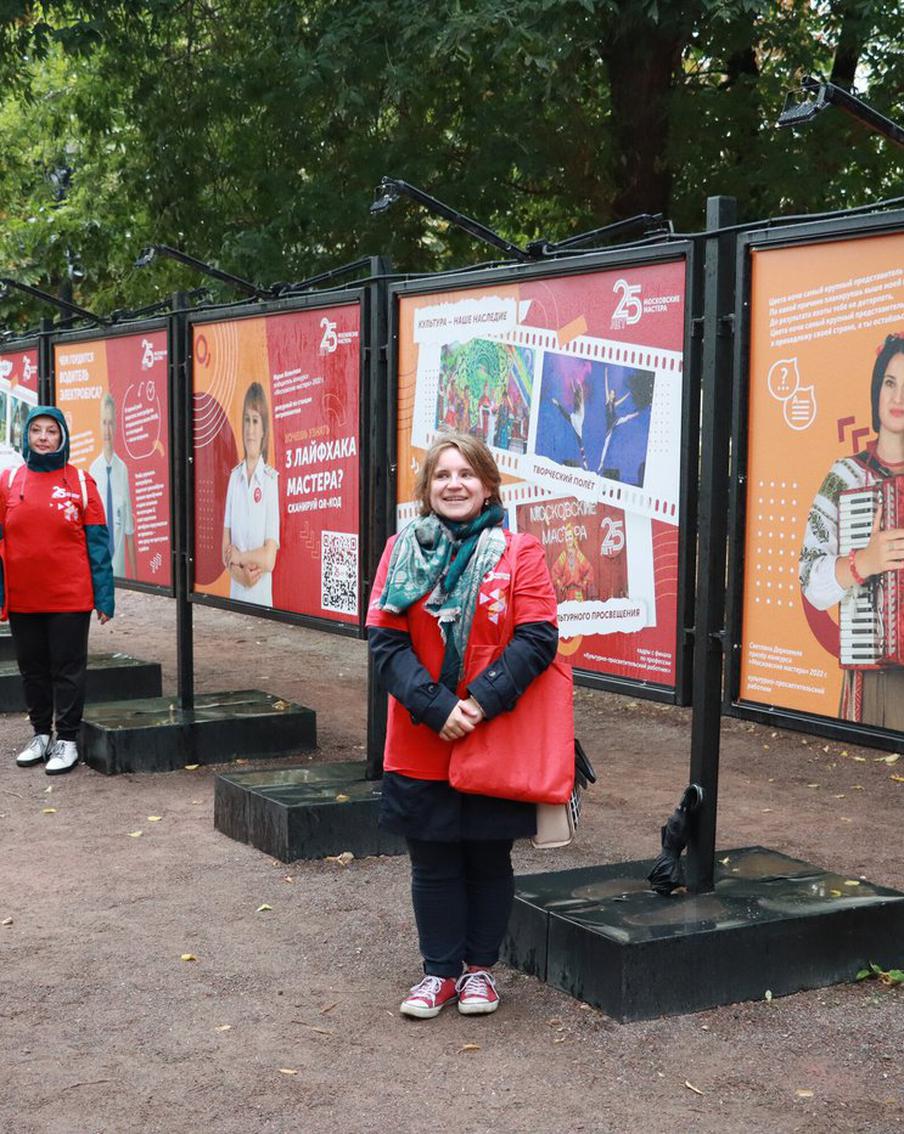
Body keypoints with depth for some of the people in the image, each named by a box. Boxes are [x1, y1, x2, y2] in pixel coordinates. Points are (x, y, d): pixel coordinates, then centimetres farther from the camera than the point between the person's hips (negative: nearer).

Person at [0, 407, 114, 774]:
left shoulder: (80, 481, -2)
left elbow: (97, 541, -2)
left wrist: (104, 596, -6)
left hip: (70, 597, -3)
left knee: (68, 670, 4)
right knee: (33, 669, 14)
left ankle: (67, 740, 14)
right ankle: (41, 734, 28)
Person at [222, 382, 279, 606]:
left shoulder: (271, 479, -9)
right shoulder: (234, 476, 6)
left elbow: (269, 559, -13)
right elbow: (225, 550, 4)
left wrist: (238, 556, -3)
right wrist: (241, 573, -11)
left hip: (261, 597, -5)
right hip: (235, 595, 5)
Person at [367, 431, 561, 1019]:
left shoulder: (518, 553, -3)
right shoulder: (402, 551, 2)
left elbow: (537, 639, -10)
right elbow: (387, 641, -5)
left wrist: (483, 700, -20)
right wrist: (435, 707, -17)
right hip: (421, 743, 1)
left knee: (489, 860, 12)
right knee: (433, 864, 12)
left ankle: (480, 967, 29)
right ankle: (440, 970, 27)